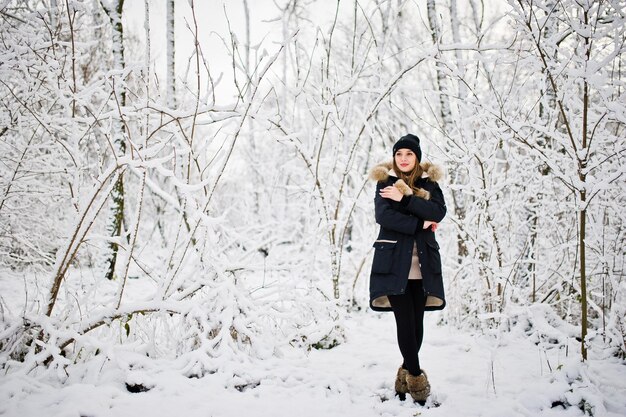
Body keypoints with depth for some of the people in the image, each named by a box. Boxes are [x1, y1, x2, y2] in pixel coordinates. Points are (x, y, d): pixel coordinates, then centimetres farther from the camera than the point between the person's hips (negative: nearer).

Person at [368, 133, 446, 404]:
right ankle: (416, 378, 0)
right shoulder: (385, 182, 5)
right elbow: (383, 215, -10)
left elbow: (438, 212, -6)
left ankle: (406, 376, 16)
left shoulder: (429, 183, 11)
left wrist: (405, 198, -14)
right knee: (405, 321, -6)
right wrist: (420, 224, -11)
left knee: (416, 321, 4)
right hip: (394, 262, -2)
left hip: (423, 263, 3)